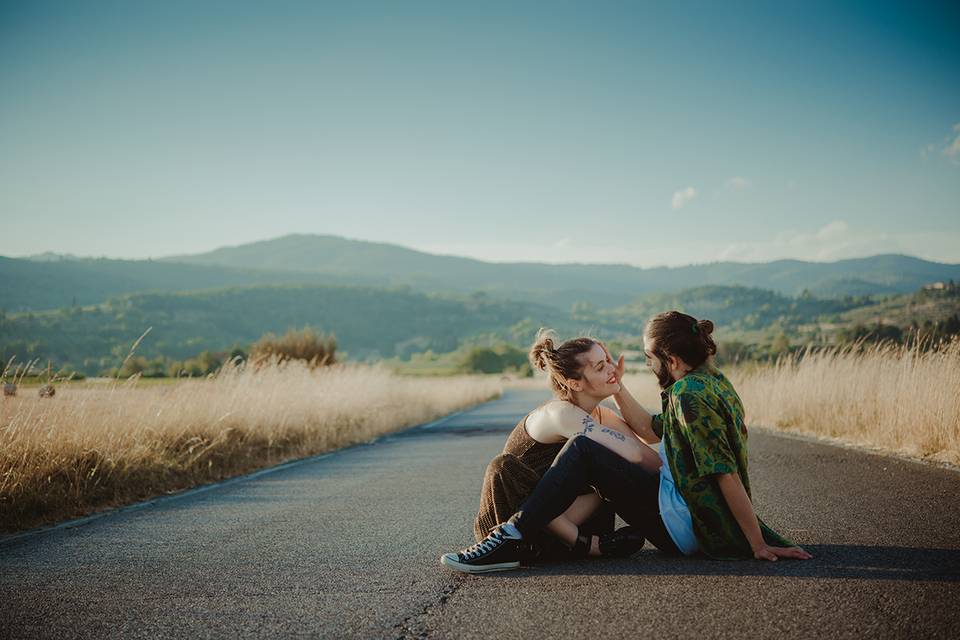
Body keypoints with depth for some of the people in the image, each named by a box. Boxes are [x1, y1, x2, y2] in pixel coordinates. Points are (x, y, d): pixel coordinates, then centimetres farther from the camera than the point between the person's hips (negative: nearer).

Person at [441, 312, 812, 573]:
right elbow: (652, 430, 19)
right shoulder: (712, 381, 11)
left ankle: (511, 541, -19)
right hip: (714, 524, 11)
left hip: (687, 526, -10)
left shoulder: (689, 395, -20)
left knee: (583, 450, -17)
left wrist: (758, 545, -23)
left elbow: (727, 474, -24)